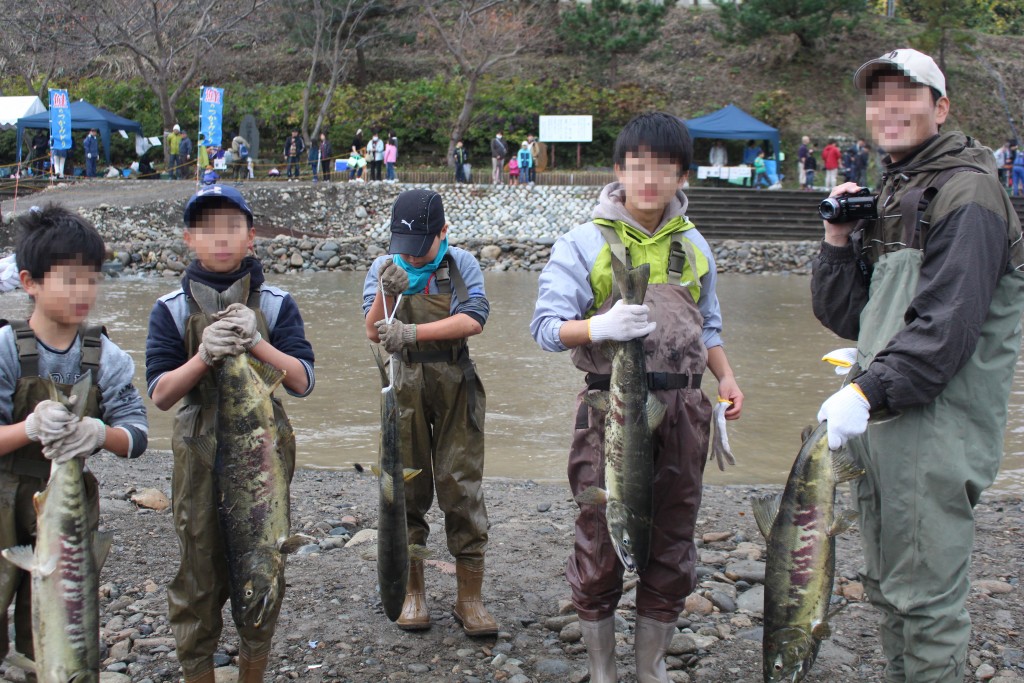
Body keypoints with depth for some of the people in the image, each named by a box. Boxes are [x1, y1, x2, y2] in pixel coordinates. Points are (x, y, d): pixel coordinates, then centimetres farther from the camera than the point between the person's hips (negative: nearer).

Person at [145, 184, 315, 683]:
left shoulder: (276, 304, -2)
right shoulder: (172, 309, -2)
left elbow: (302, 381, -8)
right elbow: (161, 393, -7)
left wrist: (255, 343, -24)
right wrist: (204, 356, -24)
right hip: (199, 455, 0)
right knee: (199, 572, 4)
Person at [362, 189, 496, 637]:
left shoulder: (462, 265, 1)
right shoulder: (384, 268, 5)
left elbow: (474, 320, -14)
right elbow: (374, 332, -3)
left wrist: (413, 332, -21)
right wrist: (388, 292, -20)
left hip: (456, 386, -1)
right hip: (404, 387, 1)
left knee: (462, 486, -2)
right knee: (406, 487, 6)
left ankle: (469, 596, 6)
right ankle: (412, 591, 19)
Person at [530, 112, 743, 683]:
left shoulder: (694, 246, 12)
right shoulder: (585, 243, -3)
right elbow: (547, 326, -10)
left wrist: (726, 376, 4)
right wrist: (599, 326, -28)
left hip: (682, 411, 4)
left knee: (672, 548, 10)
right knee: (601, 545, 3)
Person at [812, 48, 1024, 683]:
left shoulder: (966, 191, -9)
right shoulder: (886, 196, 18)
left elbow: (946, 323, -20)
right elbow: (846, 317, 14)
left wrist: (869, 390, -25)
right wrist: (839, 241, 0)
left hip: (936, 433, -9)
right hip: (880, 422, 9)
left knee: (928, 602, -3)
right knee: (889, 589, 18)